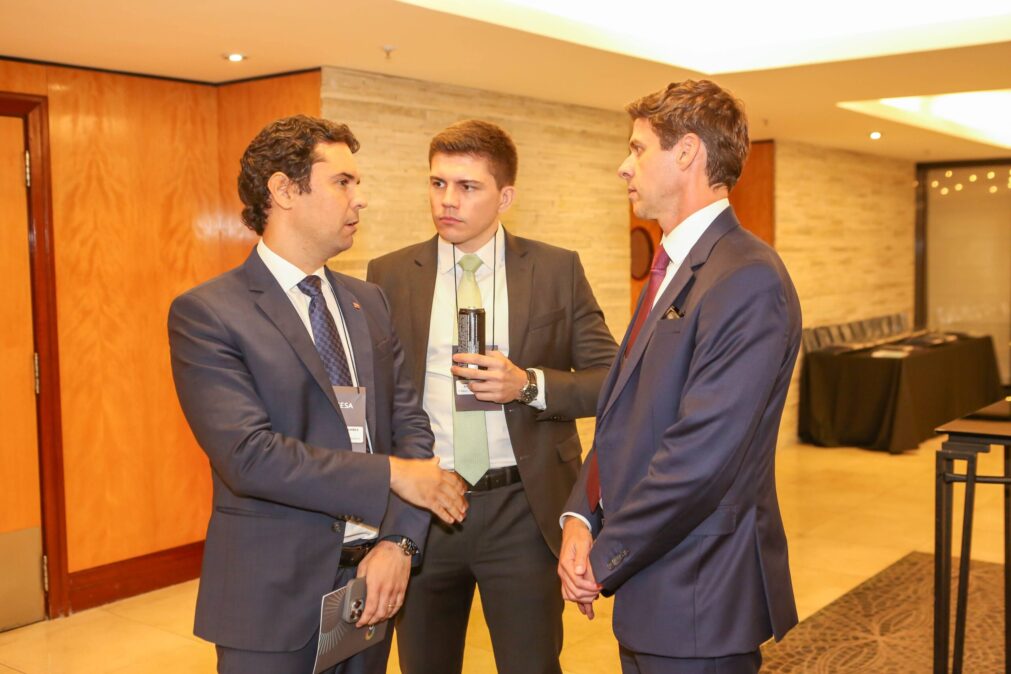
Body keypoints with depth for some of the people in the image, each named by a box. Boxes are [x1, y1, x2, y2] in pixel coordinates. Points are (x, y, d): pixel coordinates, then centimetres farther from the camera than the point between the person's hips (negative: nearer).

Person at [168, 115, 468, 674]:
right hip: (275, 600, -5)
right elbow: (249, 456, -20)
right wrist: (393, 475, -18)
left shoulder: (368, 302, 8)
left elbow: (409, 421, 4)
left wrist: (398, 540, -9)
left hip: (371, 575, 5)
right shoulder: (205, 313, -11)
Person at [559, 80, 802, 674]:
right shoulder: (673, 268, 12)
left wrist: (604, 560, -16)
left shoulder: (746, 280, -20)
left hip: (696, 602, -9)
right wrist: (581, 518, -2)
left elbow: (701, 454, -25)